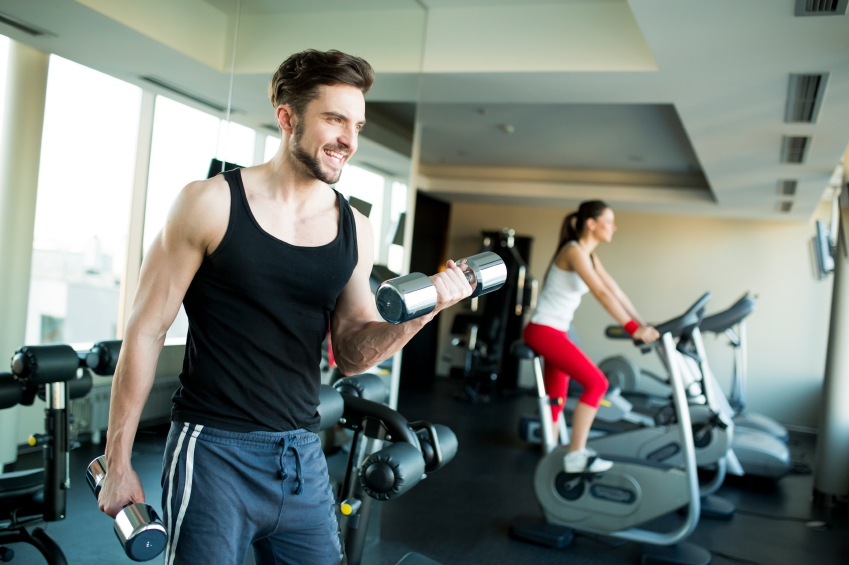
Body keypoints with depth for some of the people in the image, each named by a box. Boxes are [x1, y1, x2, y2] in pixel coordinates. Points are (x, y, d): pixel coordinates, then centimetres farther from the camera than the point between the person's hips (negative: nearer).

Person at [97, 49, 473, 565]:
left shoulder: (356, 231, 2)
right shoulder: (211, 203, -9)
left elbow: (350, 353, 7)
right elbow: (147, 331, -5)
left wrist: (420, 313, -11)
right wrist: (119, 464, -2)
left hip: (303, 458, 4)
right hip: (215, 451, -4)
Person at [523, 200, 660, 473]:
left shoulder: (589, 255, 13)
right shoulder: (574, 251, -16)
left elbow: (616, 292, 10)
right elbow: (602, 294, -24)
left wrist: (642, 323, 3)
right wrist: (633, 329, -27)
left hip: (555, 332, 10)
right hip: (543, 331, -10)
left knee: (556, 398, 12)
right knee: (596, 383, -15)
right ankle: (576, 456, -11)